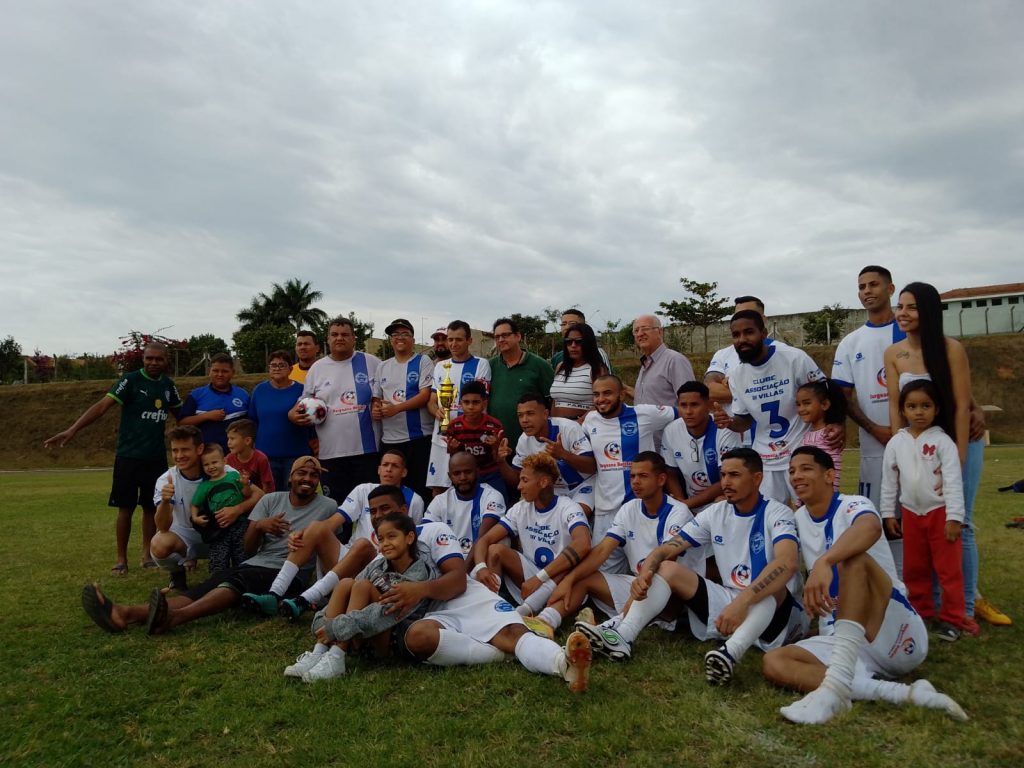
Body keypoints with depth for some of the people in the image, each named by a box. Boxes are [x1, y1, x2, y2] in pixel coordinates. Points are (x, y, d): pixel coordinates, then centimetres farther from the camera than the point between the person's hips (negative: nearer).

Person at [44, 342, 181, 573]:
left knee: (152, 507, 9)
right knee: (126, 507, 1)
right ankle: (121, 558, 13)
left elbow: (181, 413, 18)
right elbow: (102, 405, -17)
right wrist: (73, 429, -27)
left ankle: (147, 555, 21)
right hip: (129, 456, -4)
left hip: (157, 457, 4)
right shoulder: (130, 380, -9)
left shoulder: (168, 385, 6)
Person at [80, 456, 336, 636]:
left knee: (236, 581, -36)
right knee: (201, 591, -21)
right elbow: (249, 549, 12)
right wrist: (258, 525, -8)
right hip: (253, 565, 5)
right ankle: (127, 614, -43)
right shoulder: (271, 500, 15)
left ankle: (174, 617, -60)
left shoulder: (327, 507, 6)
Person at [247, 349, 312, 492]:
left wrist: (312, 441, -2)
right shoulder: (259, 390, 7)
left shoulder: (300, 390, -2)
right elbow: (252, 421, 13)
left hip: (296, 454, -3)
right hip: (266, 455, 3)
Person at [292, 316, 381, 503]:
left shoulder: (371, 363, 5)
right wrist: (294, 414, -2)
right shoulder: (317, 368, 10)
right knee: (336, 502, 6)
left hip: (368, 448, -1)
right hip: (332, 451, 2)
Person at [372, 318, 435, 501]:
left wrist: (396, 408, -18)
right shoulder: (383, 366, 16)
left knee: (420, 488, -2)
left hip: (419, 437, -5)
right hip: (389, 440, 5)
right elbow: (376, 398, 20)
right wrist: (375, 409, -4)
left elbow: (426, 395, -11)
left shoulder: (423, 361, 0)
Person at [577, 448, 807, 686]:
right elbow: (665, 550, -2)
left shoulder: (777, 514, -13)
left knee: (773, 583, -37)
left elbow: (788, 563, -34)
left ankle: (731, 652, -56)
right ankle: (622, 636, -28)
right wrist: (645, 573, -25)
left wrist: (742, 601, -47)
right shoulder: (716, 513, 3)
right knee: (667, 568, -9)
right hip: (730, 604, 5)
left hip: (776, 614, -5)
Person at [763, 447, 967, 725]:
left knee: (853, 559, -32)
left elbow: (871, 527, -36)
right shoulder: (799, 519, 13)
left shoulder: (852, 505, -9)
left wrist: (824, 562, -52)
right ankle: (900, 693, -30)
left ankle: (837, 685, -44)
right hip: (842, 640, 6)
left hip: (898, 636, -6)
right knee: (774, 663, -20)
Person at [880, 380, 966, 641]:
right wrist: (888, 513, 6)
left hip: (940, 512, -4)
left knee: (948, 568, 2)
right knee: (914, 568, 13)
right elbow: (889, 481, 6)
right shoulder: (896, 443, 0)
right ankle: (920, 612, 27)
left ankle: (951, 618, 12)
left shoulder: (942, 441, -10)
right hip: (911, 514, 4)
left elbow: (953, 480, -13)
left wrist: (954, 517, -17)